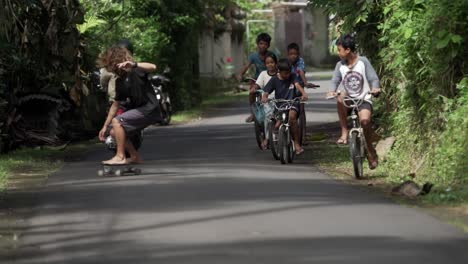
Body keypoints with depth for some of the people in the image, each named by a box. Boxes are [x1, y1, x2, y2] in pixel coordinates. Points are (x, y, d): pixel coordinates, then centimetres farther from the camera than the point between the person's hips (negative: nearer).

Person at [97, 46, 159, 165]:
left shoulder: (134, 71, -11)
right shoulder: (119, 81, 12)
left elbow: (153, 67, -32)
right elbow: (115, 105, 18)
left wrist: (134, 65, -47)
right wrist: (105, 126, 18)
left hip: (149, 109, -9)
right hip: (138, 109, 9)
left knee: (117, 121, -20)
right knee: (115, 132, 8)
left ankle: (120, 156, -15)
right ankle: (135, 156, 15)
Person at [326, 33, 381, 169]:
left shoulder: (363, 61, -3)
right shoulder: (340, 65, 4)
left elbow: (373, 78, -7)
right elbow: (335, 81, -4)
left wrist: (375, 88, -29)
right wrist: (333, 91, -27)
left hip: (364, 100, -3)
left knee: (365, 120, -28)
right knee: (340, 99, -33)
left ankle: (371, 152, -4)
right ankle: (344, 133, -23)